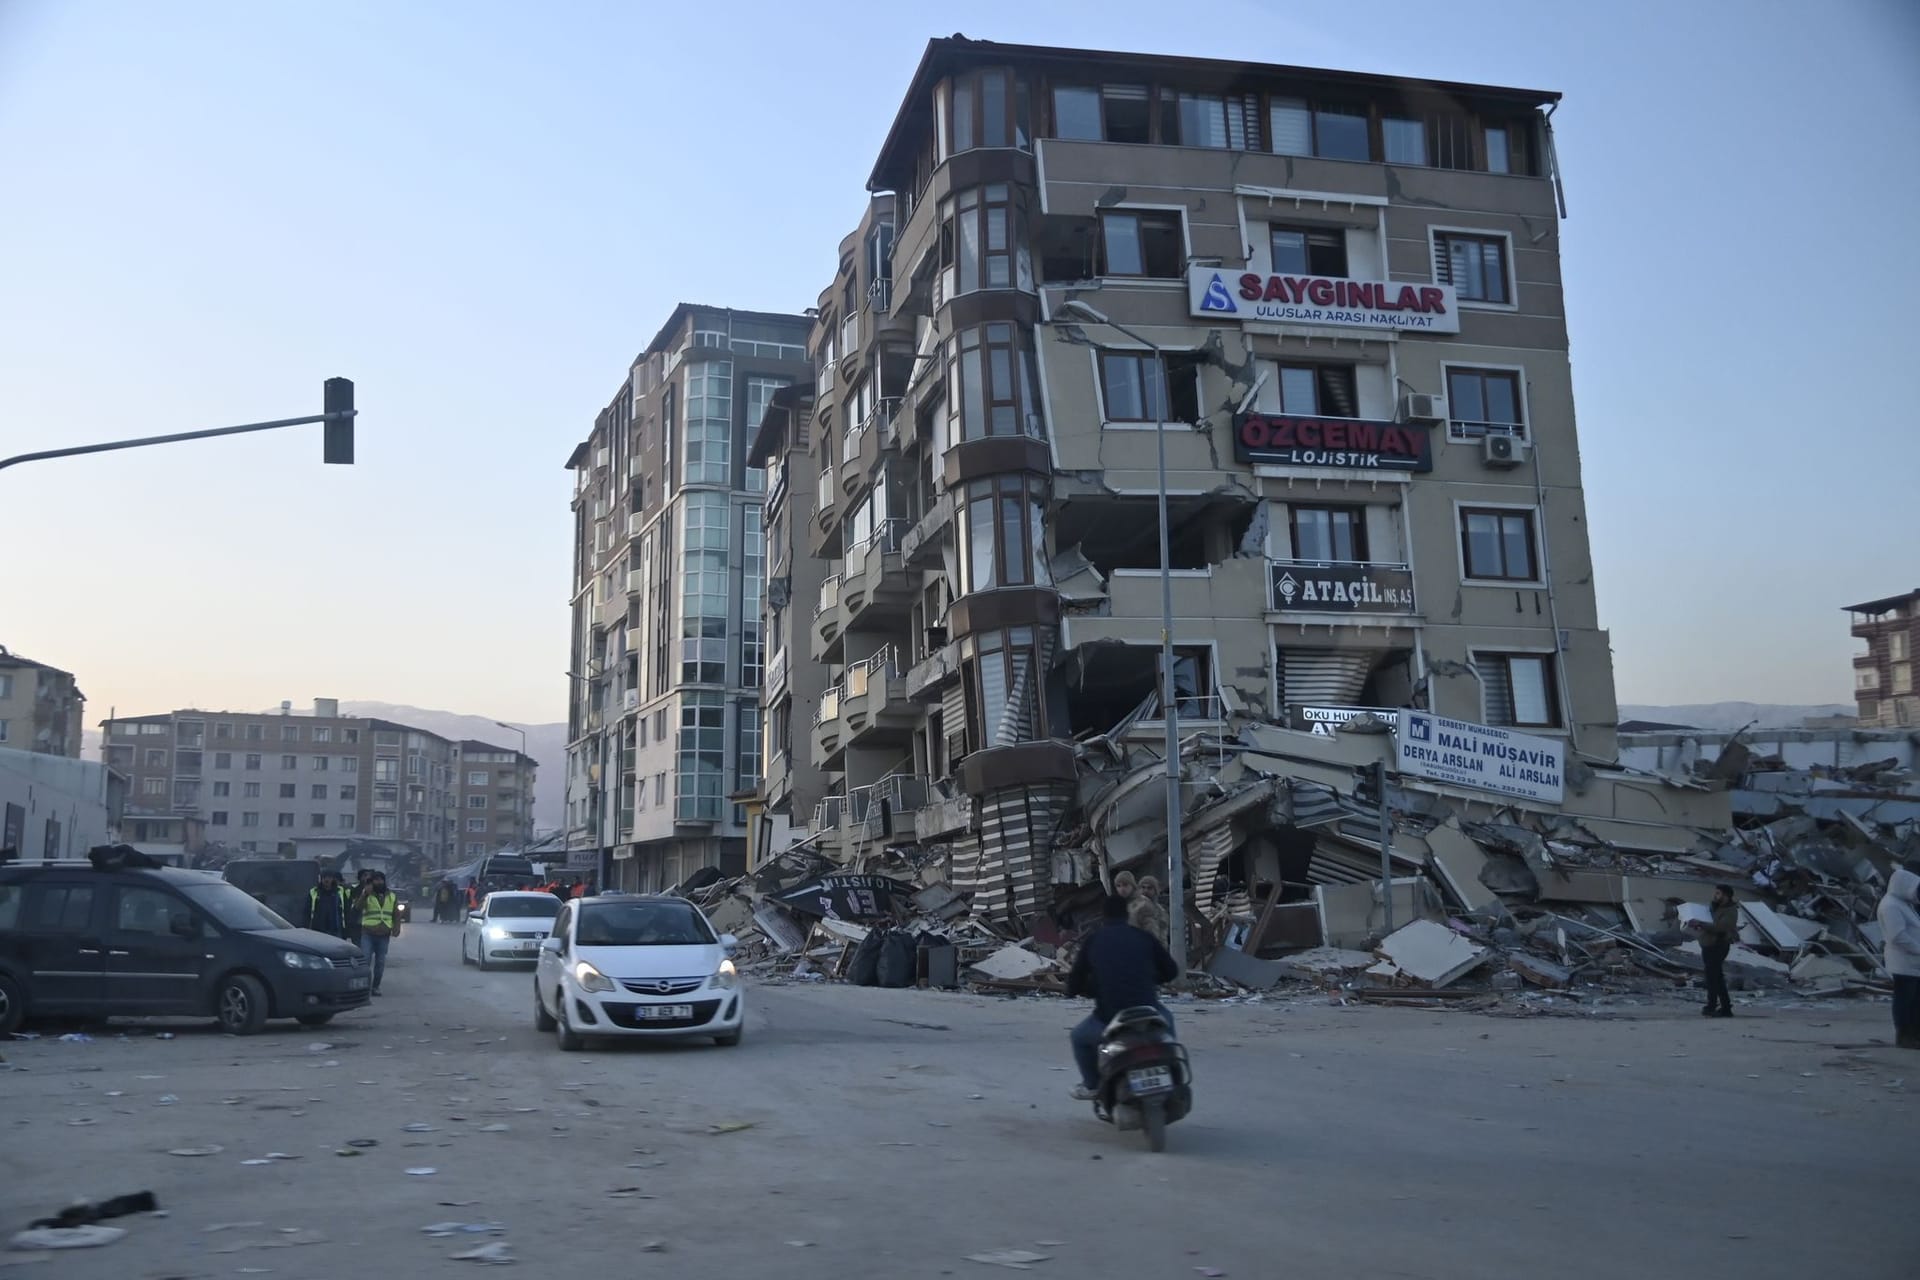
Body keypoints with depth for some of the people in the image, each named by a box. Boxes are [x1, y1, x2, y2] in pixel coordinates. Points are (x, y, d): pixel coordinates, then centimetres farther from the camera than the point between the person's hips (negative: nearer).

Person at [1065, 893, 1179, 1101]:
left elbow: (1073, 987, 10)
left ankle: (1092, 1086, 21)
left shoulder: (1092, 942, 7)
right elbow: (1171, 971, 13)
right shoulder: (1144, 937, 7)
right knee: (1166, 1020, 36)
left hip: (1110, 1020, -1)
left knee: (1079, 1038, 29)